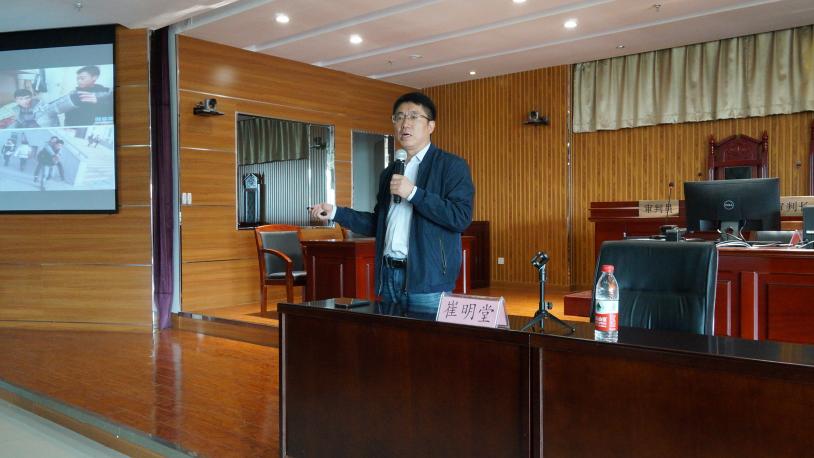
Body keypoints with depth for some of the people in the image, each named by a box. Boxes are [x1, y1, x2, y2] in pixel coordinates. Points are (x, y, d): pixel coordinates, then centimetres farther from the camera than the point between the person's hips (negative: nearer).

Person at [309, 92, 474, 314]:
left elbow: (461, 218, -16)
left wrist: (413, 193, -17)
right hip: (389, 276, 6)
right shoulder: (389, 173, 18)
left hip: (427, 281, -6)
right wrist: (335, 212, 13)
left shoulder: (452, 165, -3)